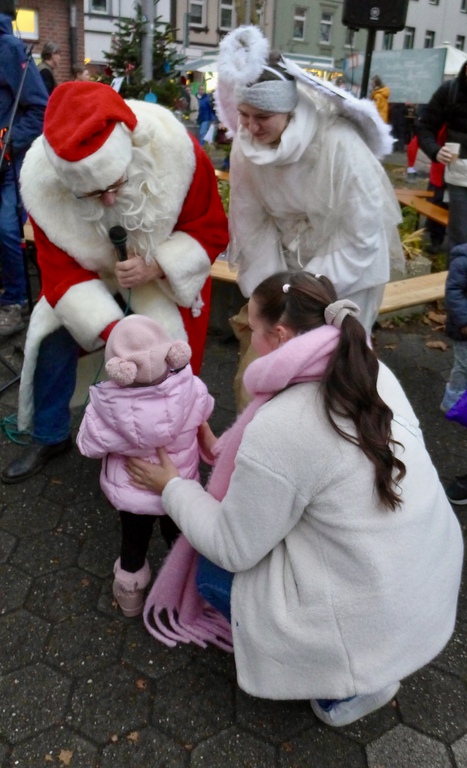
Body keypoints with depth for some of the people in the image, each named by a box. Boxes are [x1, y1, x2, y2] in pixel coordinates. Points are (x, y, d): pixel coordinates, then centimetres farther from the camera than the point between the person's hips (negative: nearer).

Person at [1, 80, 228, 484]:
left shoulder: (177, 151, -33)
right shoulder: (42, 180, -28)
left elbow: (212, 231, -19)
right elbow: (61, 270, -23)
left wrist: (156, 266, -35)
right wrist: (112, 328, -37)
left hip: (165, 271, -1)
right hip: (92, 274, 2)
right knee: (51, 340, -5)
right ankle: (50, 436, 19)